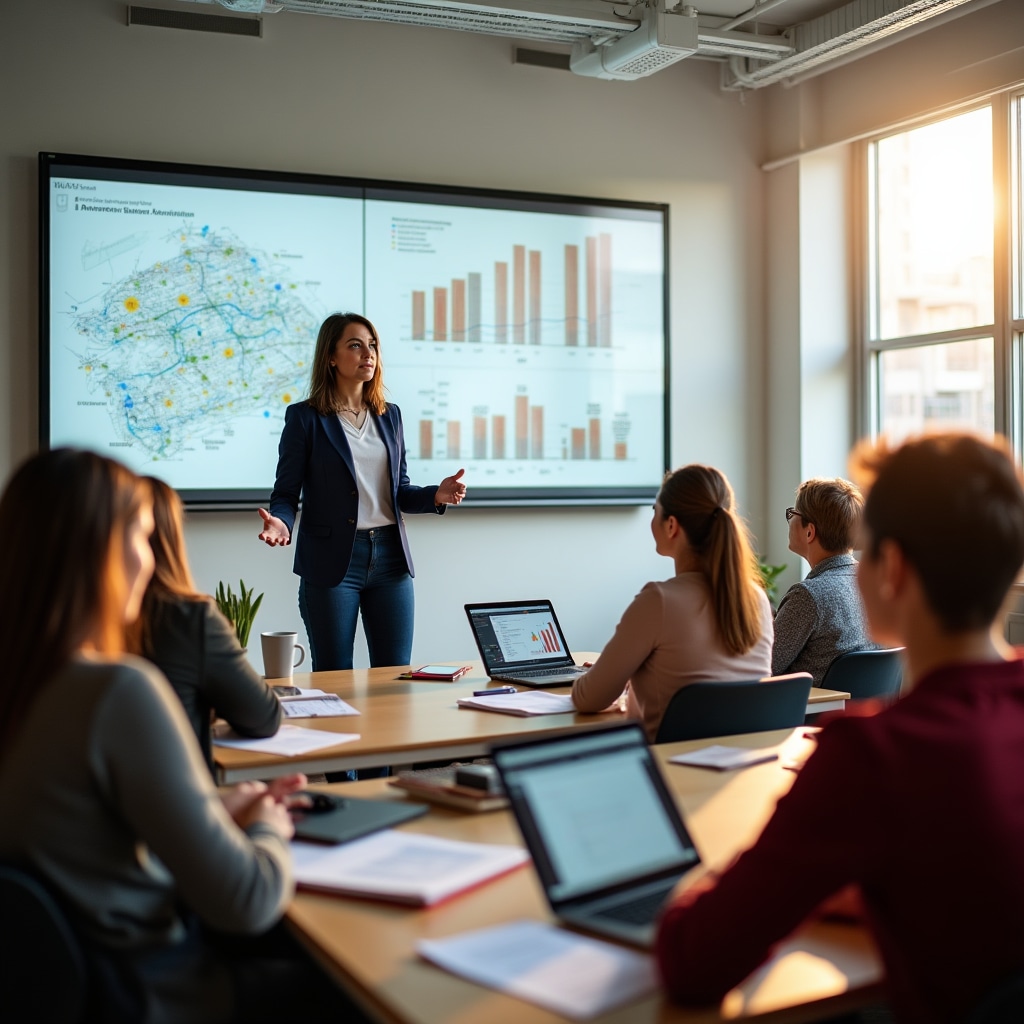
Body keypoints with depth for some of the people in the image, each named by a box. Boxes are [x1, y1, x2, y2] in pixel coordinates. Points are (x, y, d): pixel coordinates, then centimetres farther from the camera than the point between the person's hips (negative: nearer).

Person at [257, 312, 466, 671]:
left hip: (389, 557, 4)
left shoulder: (389, 415, 12)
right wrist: (281, 522, -23)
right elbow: (286, 493, -2)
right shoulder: (304, 418, -2)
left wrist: (436, 495, -5)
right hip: (332, 560, -4)